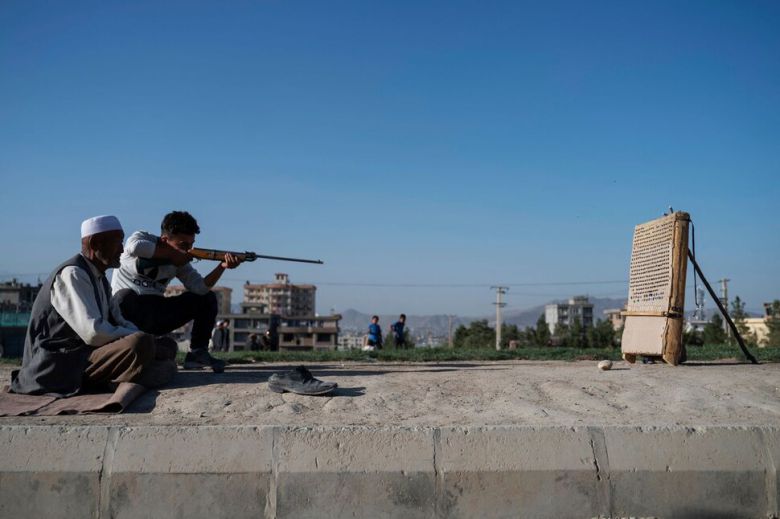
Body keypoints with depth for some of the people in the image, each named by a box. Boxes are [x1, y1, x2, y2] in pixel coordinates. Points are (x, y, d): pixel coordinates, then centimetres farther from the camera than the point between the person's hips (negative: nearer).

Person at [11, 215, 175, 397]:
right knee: (141, 343, -33)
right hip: (62, 363, -10)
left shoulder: (99, 278, 15)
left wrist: (141, 336, 0)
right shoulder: (72, 274, -15)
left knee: (167, 349, 6)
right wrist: (139, 337, -17)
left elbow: (116, 321, 19)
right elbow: (93, 332, -25)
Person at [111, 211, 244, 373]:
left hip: (156, 314, 5)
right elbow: (136, 247, -35)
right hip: (126, 308, -5)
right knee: (126, 295, -39)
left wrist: (222, 266, -24)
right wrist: (172, 254, -22)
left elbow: (200, 288, -9)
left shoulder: (180, 261, 4)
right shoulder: (142, 237, -9)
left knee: (207, 299, -2)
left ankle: (197, 353, -3)